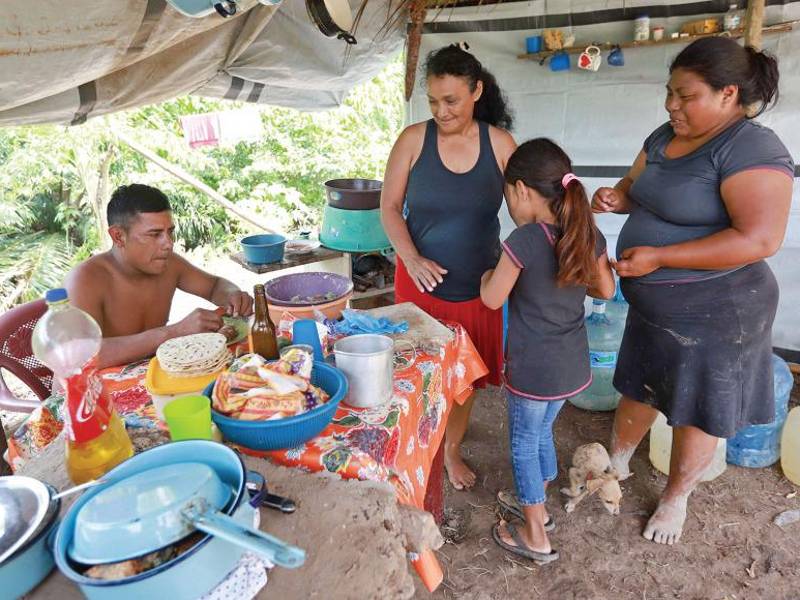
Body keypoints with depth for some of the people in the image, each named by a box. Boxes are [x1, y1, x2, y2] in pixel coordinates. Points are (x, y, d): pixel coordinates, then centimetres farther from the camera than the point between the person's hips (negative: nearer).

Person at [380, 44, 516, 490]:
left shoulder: (499, 143, -5)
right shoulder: (414, 139, -7)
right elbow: (390, 208, -4)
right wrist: (412, 259, -18)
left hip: (477, 285, 1)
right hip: (422, 280, -1)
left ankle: (452, 450, 38)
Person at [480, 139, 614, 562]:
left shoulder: (524, 241, -23)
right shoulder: (588, 235, -3)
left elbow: (491, 299, -13)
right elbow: (606, 290, 10)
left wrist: (488, 274, 7)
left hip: (533, 368, -7)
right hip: (572, 365, 7)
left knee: (524, 444, 12)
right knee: (541, 431, 26)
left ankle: (536, 539, 26)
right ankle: (535, 504, 46)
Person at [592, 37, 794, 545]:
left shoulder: (751, 150, -21)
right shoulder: (666, 137, 4)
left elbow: (760, 239, -28)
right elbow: (637, 189, 16)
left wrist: (659, 257, -28)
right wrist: (616, 198, -9)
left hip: (711, 314, -7)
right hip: (653, 307, 8)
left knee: (695, 413, 12)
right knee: (638, 389, 22)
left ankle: (676, 498, 34)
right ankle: (617, 464, 44)